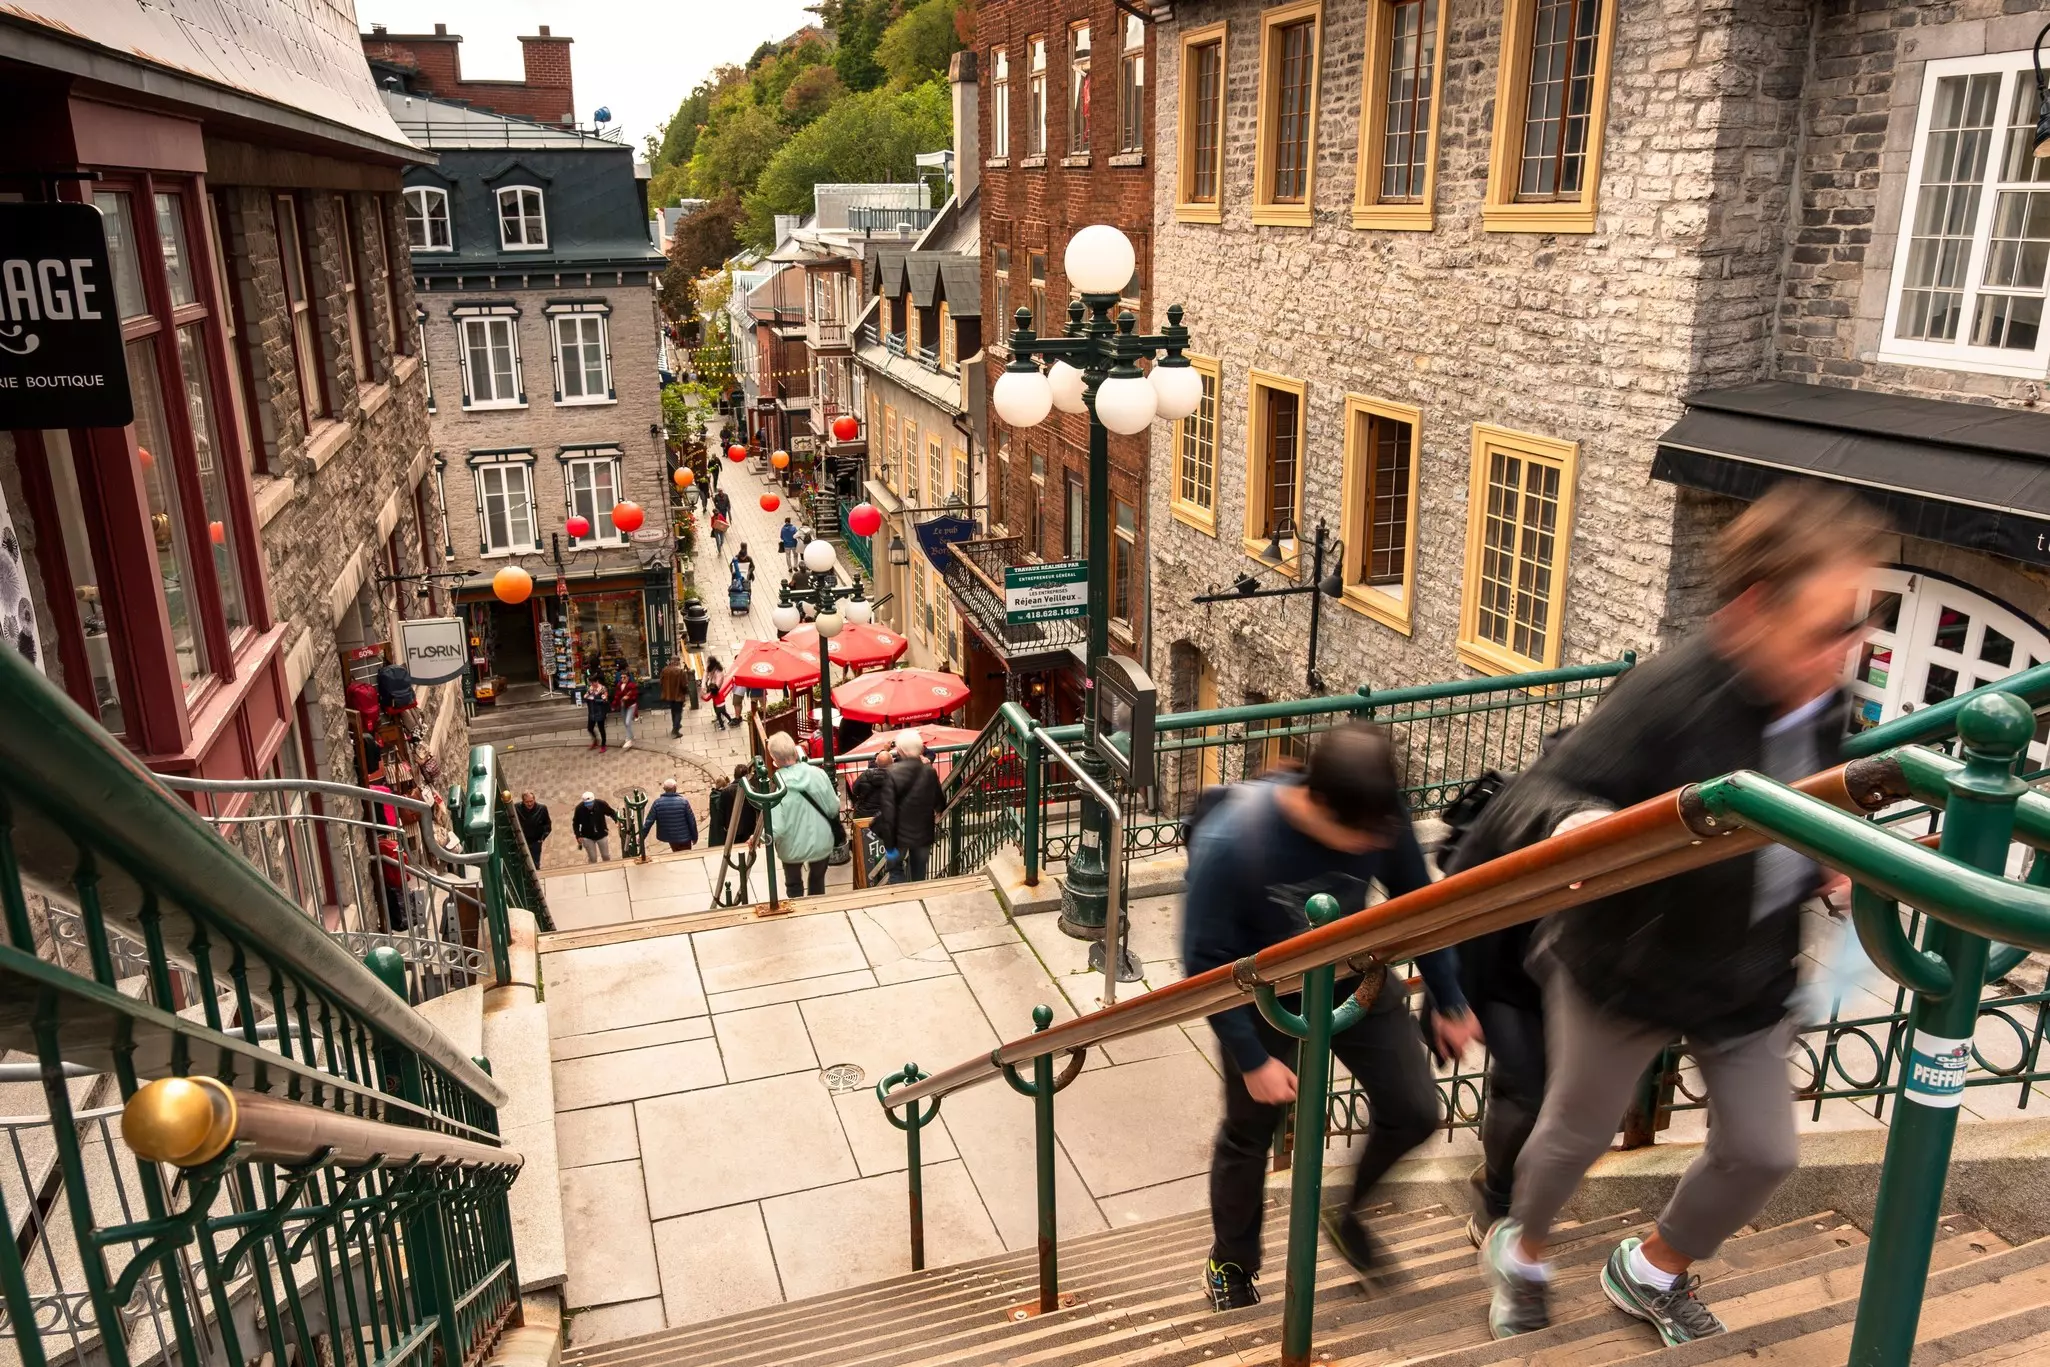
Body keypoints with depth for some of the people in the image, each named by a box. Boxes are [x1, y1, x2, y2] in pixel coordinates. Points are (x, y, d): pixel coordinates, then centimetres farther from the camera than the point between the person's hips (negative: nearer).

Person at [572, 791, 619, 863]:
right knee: (592, 858, 2)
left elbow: (611, 813, -5)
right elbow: (575, 823, -6)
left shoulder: (601, 804, -20)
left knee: (606, 857, 12)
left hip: (601, 834, 1)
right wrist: (578, 836, -14)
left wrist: (617, 820, -22)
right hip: (587, 837, -1)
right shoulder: (579, 808, -20)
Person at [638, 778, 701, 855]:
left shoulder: (657, 803, -14)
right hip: (684, 837, -2)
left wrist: (642, 836, 0)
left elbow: (649, 821, -11)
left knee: (676, 855, 28)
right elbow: (691, 820, -12)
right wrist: (694, 836, 1)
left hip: (668, 837, 2)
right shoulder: (683, 801, -17)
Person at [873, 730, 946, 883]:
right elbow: (940, 802, 7)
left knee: (896, 873, 14)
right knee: (919, 877, 16)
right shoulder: (930, 772, -5)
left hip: (899, 835, -3)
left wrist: (888, 843, -14)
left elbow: (888, 810, -19)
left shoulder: (892, 774, -17)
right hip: (923, 834, 3)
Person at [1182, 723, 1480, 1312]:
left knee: (1415, 1112, 6)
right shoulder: (1228, 843, -37)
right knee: (1247, 1137, 12)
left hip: (1356, 978, 4)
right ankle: (1231, 1264, 41)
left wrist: (1448, 1002, 5)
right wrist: (1252, 1059, -18)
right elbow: (1207, 962, -23)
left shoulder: (1379, 819, -24)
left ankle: (1348, 1213, 37)